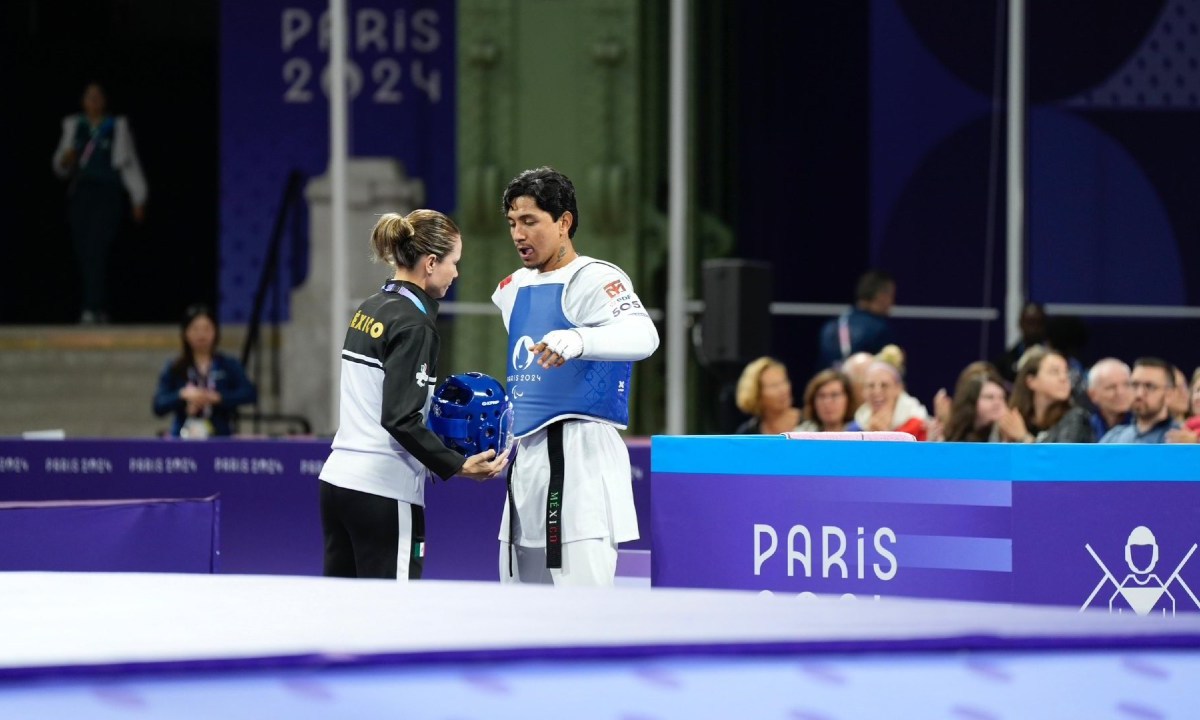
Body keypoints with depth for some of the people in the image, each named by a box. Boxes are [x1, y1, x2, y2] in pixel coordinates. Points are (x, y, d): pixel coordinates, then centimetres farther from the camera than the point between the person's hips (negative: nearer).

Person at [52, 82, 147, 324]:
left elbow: (131, 165, 10)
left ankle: (92, 309, -23)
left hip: (109, 195, -3)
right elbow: (60, 168, 17)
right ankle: (100, 310, 7)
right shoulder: (74, 127, 14)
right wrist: (64, 161, -7)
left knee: (96, 251, -17)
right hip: (81, 193, 3)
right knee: (84, 254, -1)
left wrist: (139, 199, 7)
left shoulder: (118, 127, 8)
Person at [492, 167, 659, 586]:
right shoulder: (515, 288, 15)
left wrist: (577, 339, -50)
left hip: (579, 455, -9)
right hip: (526, 459, 9)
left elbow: (642, 336, -31)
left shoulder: (594, 280, -11)